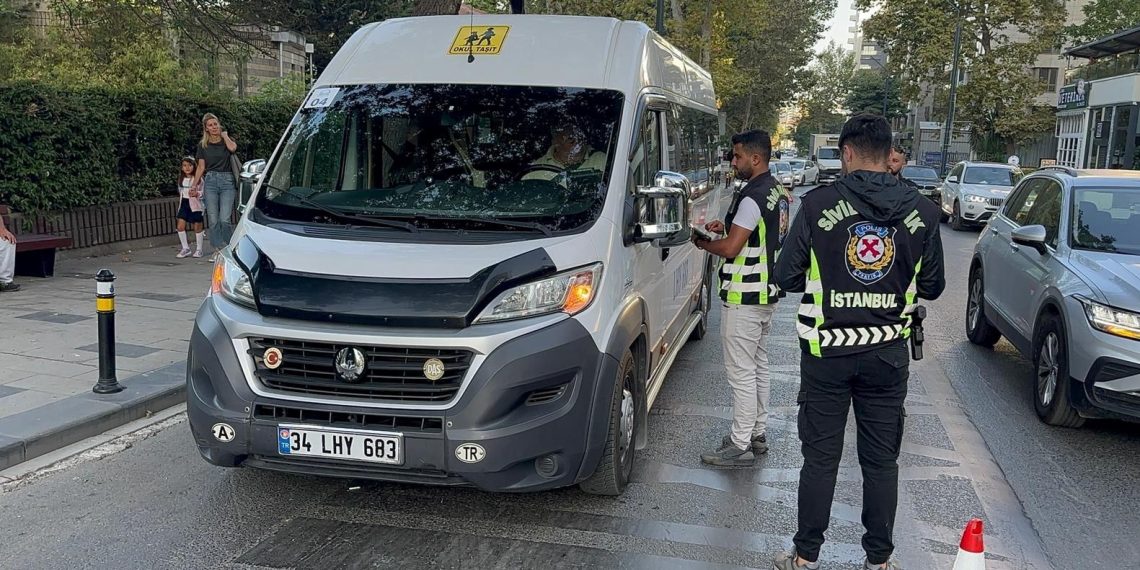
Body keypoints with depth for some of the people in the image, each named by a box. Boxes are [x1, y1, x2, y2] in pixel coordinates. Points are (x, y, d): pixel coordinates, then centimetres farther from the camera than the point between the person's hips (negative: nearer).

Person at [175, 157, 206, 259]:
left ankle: (198, 249, 17)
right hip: (184, 204, 5)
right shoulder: (181, 178, 9)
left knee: (197, 227, 4)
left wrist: (196, 194, -27)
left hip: (195, 205, -5)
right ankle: (185, 248, 8)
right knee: (180, 227, -4)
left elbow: (203, 192, -10)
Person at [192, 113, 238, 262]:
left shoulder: (227, 140, 7)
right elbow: (201, 167, 12)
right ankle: (218, 249, 9)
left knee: (225, 219, -11)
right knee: (213, 219, 0)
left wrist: (224, 135, -1)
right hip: (210, 181, 2)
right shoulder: (203, 145, 11)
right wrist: (193, 185, 6)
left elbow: (233, 148, -18)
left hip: (227, 181, -2)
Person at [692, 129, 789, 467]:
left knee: (741, 372, -4)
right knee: (758, 366, 17)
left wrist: (701, 242, -3)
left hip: (744, 298, -10)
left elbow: (731, 249, -21)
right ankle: (757, 434, 27)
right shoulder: (778, 193, 11)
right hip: (768, 293, 10)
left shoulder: (753, 197, -21)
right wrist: (727, 227, 13)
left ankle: (740, 445, 2)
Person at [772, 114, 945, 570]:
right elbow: (932, 287, 4)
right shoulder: (921, 212, -4)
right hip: (888, 355, 2)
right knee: (882, 461, 13)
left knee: (820, 458, 9)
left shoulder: (818, 204, -12)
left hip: (827, 352, -2)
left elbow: (786, 277, -7)